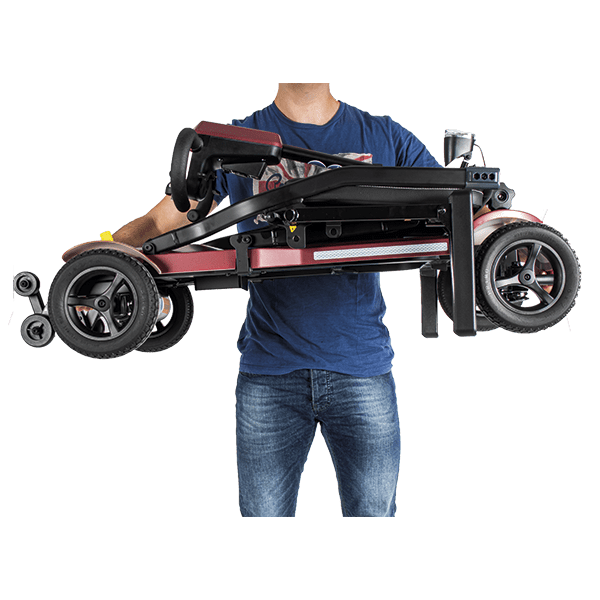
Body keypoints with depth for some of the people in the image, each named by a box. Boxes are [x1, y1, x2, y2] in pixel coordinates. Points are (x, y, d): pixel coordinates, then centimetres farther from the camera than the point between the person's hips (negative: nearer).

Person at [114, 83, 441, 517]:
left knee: (373, 510, 5)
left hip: (363, 367, 1)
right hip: (268, 370, 0)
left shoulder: (387, 140, 8)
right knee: (264, 511, 5)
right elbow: (160, 222, 3)